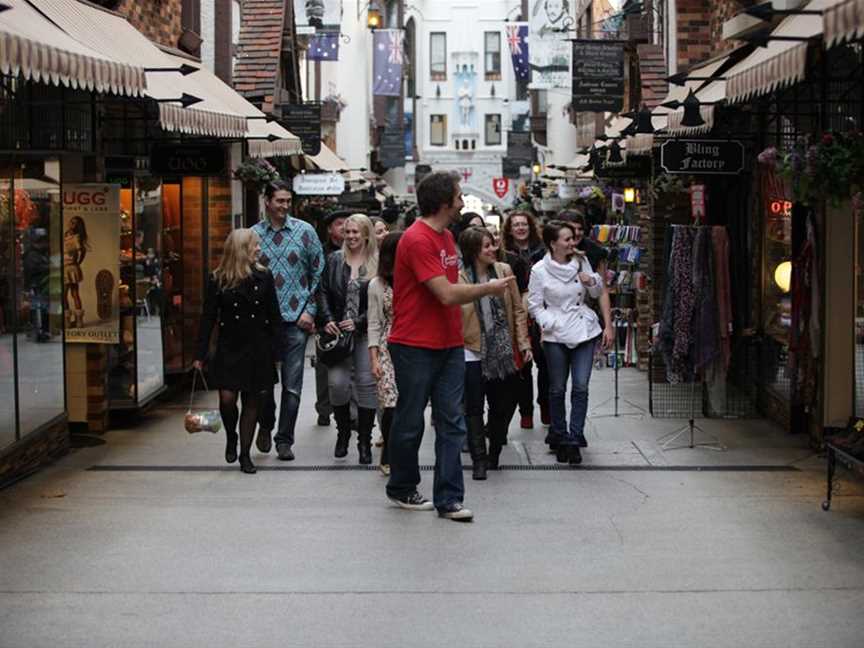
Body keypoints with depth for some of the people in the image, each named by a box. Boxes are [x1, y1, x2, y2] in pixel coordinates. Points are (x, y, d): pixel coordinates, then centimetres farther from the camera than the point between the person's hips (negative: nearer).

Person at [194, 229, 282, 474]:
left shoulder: (263, 277, 3)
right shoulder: (218, 280, -2)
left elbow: (273, 316, 6)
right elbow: (208, 318, -1)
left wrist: (275, 351, 1)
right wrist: (200, 355, -4)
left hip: (258, 350, 2)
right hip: (229, 349, -2)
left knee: (252, 402, 4)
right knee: (227, 398, -11)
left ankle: (245, 454, 14)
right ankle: (231, 438, 19)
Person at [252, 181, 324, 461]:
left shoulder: (304, 231, 2)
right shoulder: (254, 234, 3)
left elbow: (319, 272, 4)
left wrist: (310, 310, -2)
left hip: (295, 319, -1)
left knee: (292, 385, 0)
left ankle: (284, 440, 10)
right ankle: (265, 425, 32)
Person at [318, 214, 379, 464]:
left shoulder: (377, 264, -2)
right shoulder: (334, 260, 9)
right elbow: (323, 292, 8)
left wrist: (359, 323, -12)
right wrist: (327, 320, -6)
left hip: (365, 333, -2)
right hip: (337, 332, 2)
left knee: (367, 383, -2)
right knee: (337, 383, -5)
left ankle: (364, 441, 8)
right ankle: (343, 432, 18)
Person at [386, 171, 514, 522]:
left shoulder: (446, 236, 13)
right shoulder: (417, 240, -18)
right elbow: (447, 294, -21)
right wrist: (489, 288, -9)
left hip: (449, 345, 8)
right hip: (415, 347, -8)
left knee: (452, 423, 2)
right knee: (410, 421, 7)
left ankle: (448, 499, 4)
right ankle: (401, 489, 24)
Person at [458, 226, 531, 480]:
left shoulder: (504, 271, 2)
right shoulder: (459, 278, -8)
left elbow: (518, 310, 7)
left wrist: (524, 343, 3)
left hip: (503, 352, 4)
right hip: (473, 352, -4)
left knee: (504, 406, 10)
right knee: (474, 409, -1)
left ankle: (494, 454, 28)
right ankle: (479, 461, 7)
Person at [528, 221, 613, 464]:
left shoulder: (581, 261, 4)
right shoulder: (540, 270, -7)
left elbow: (597, 293, 14)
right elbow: (534, 305, -2)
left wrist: (592, 282, -8)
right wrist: (549, 323, -17)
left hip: (584, 330, 2)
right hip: (556, 335, -2)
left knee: (581, 387, -4)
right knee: (557, 389, 8)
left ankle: (574, 439, 2)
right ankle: (559, 436, 23)